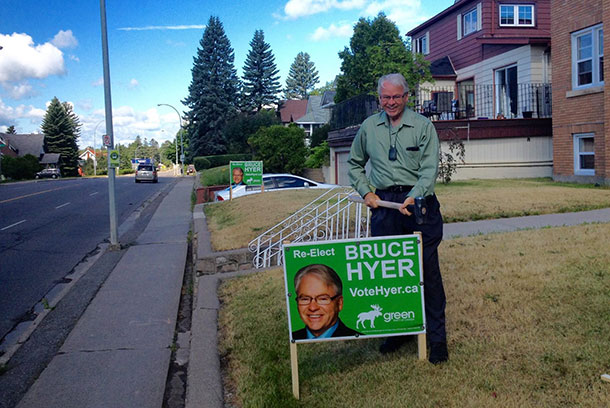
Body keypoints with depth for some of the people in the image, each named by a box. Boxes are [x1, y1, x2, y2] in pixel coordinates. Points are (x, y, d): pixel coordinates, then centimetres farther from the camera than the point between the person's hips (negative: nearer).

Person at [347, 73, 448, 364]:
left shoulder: (423, 126, 0)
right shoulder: (368, 127, 10)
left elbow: (429, 168, -7)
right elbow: (354, 163, 21)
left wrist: (413, 197, -21)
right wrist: (366, 192, 8)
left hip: (419, 202, -3)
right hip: (383, 204, 3)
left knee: (428, 270, -1)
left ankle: (437, 336, 11)